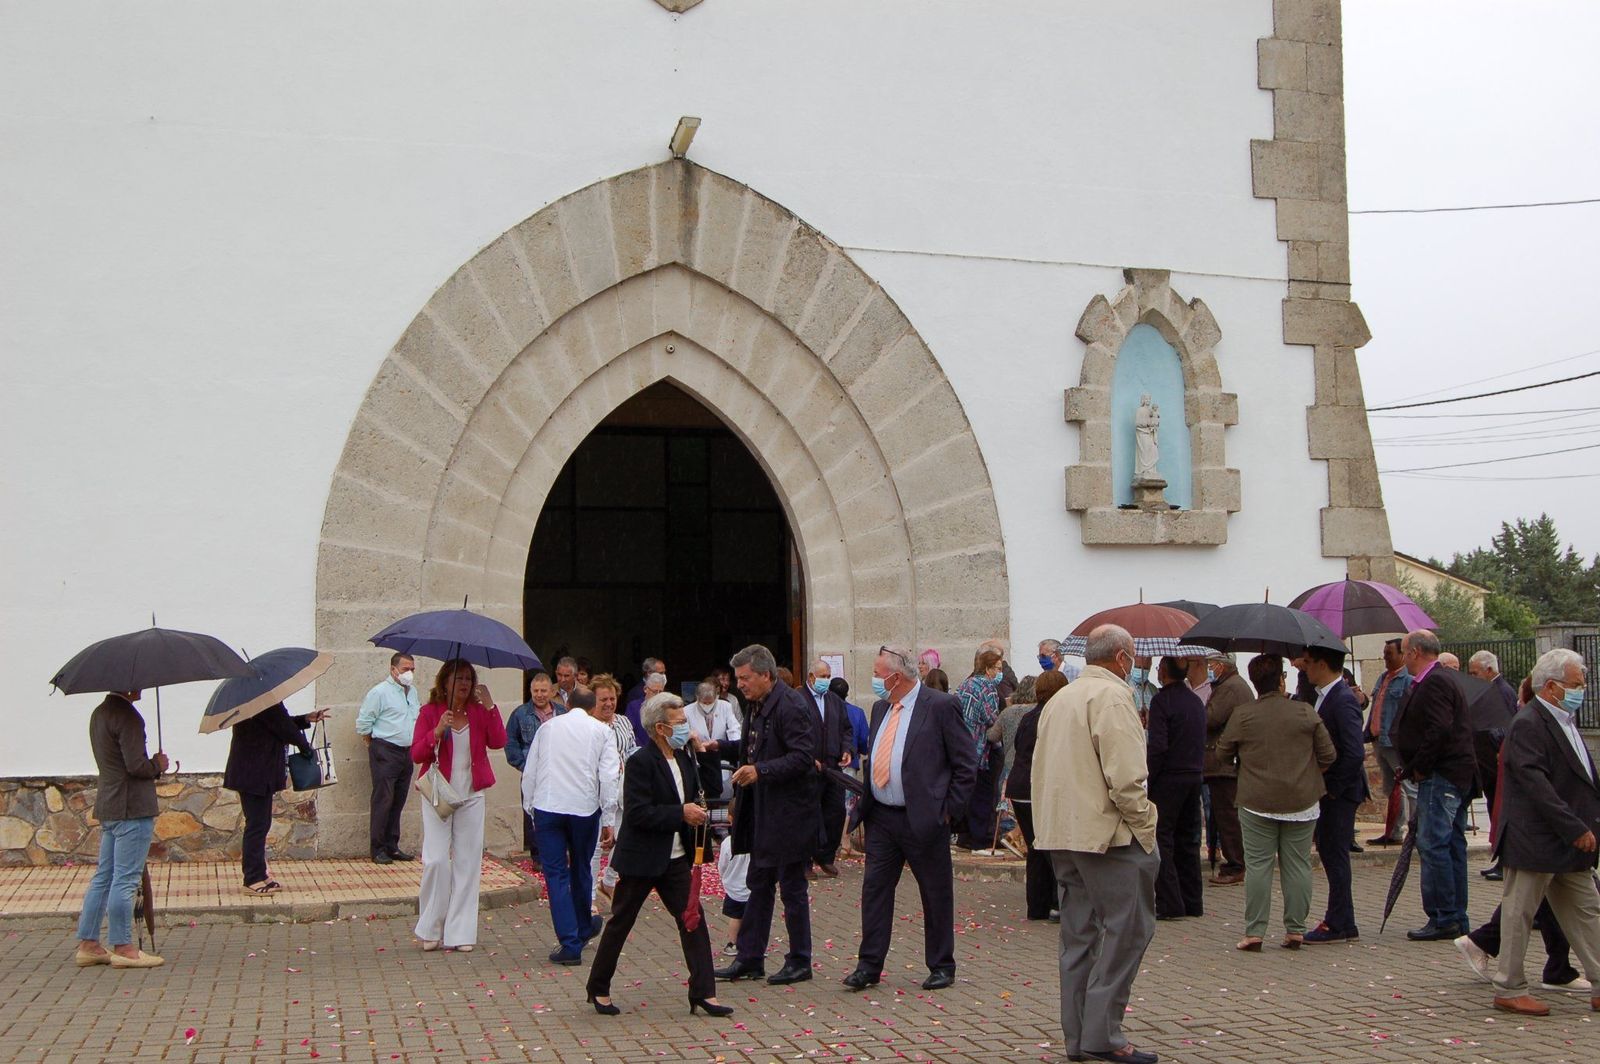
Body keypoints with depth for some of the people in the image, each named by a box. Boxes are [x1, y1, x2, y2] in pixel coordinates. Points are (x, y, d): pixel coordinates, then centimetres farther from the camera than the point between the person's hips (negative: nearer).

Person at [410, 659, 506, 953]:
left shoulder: (479, 712, 6)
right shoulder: (430, 712, 0)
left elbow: (498, 742, -9)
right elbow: (416, 755, -6)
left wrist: (490, 706, -14)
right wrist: (438, 731, -20)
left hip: (471, 796, 3)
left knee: (468, 862, 2)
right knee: (436, 860, -9)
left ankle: (460, 932, 8)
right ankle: (431, 930, 6)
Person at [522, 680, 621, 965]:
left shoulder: (547, 727, 11)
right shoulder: (602, 730, 6)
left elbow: (529, 773, 9)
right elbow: (608, 777, -3)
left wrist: (530, 809, 16)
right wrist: (608, 821, -1)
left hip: (546, 806, 0)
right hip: (585, 807, 0)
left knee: (556, 874, 2)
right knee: (581, 870, 19)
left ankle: (570, 943, -3)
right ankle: (583, 928, 38)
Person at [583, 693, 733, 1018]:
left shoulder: (684, 758, 8)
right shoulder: (641, 762, -18)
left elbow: (694, 795, 22)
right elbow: (637, 813, -24)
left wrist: (698, 810, 1)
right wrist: (681, 813, -23)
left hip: (675, 858, 7)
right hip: (641, 859, -7)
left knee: (693, 920, 1)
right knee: (620, 923, 7)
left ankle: (703, 993, 4)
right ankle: (599, 989, 23)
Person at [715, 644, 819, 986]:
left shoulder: (791, 706, -18)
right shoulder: (756, 705, 11)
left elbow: (803, 756, -24)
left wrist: (761, 770, -30)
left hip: (789, 813, -9)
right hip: (763, 813, 9)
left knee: (792, 887, 2)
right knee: (759, 885, 14)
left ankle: (799, 962, 14)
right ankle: (749, 958, 22)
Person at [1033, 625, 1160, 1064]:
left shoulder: (1059, 699, 18)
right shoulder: (1112, 695, -11)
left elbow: (1042, 771, 20)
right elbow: (1125, 776, -19)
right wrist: (1145, 826, -11)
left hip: (1060, 833, 9)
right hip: (1106, 831, -9)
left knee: (1079, 933, 11)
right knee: (1127, 929, -5)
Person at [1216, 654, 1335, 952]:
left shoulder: (1241, 715, -5)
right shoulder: (1306, 713, -3)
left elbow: (1222, 751, 7)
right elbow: (1328, 755, 1)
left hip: (1257, 803, -1)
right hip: (1302, 803, 1)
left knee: (1258, 865, 3)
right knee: (1297, 865, 8)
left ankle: (1254, 931, 3)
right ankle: (1295, 930, 11)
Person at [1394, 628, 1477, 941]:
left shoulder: (1433, 683, -14)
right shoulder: (1441, 680, 19)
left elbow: (1439, 730, -24)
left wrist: (1419, 768, -16)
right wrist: (1416, 767, 15)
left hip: (1441, 776, -11)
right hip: (1458, 774, 11)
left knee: (1432, 845, -9)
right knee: (1451, 845, 12)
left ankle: (1443, 918, -8)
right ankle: (1456, 919, 17)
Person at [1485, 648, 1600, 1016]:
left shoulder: (1565, 722, 14)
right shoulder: (1528, 725, -17)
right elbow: (1536, 785, -24)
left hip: (1570, 845, 10)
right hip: (1537, 842, -10)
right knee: (1520, 913, 1)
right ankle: (1509, 989, 10)